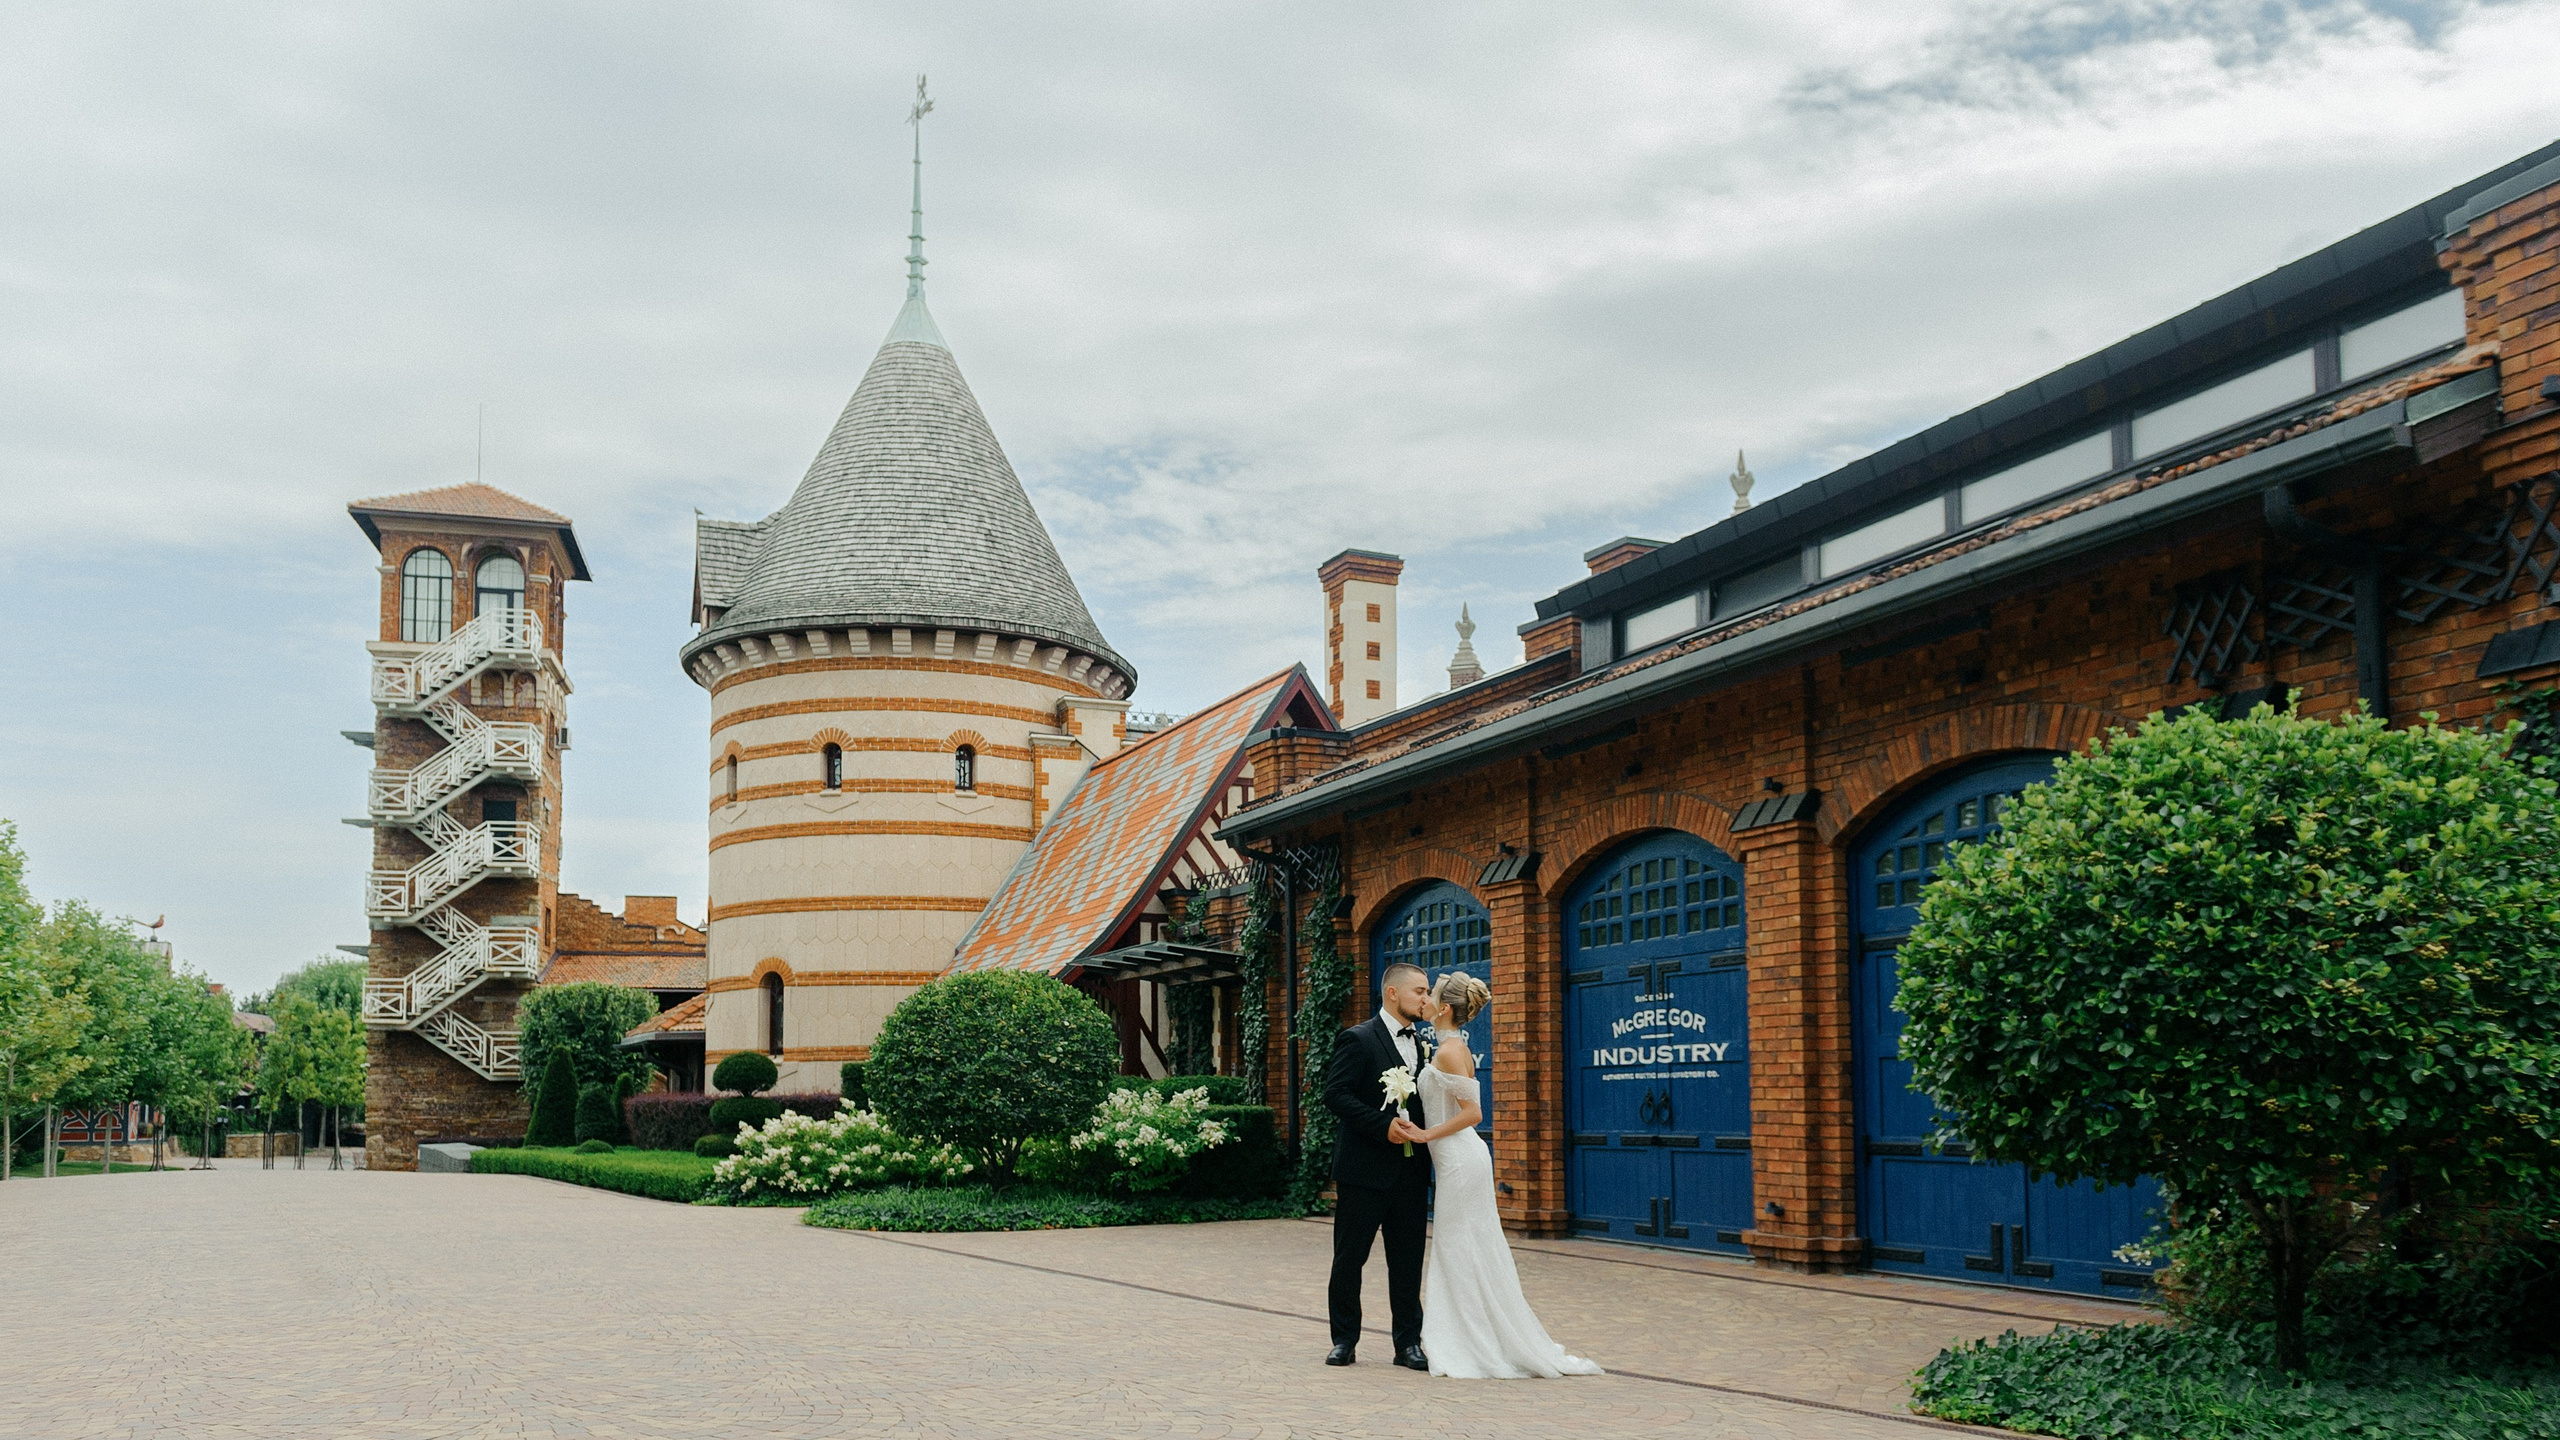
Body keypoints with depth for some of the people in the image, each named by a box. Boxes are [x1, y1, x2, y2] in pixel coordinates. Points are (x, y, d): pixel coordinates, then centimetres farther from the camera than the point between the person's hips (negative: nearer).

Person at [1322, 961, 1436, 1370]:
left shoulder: (1419, 1044, 15)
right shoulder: (1357, 1040, -7)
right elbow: (1335, 1094, -15)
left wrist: (1422, 1132, 3)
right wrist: (1384, 1126, -21)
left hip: (1411, 1170, 6)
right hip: (1365, 1169, -6)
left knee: (1408, 1261, 7)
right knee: (1349, 1258, 4)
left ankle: (1408, 1342, 15)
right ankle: (1344, 1340, 15)